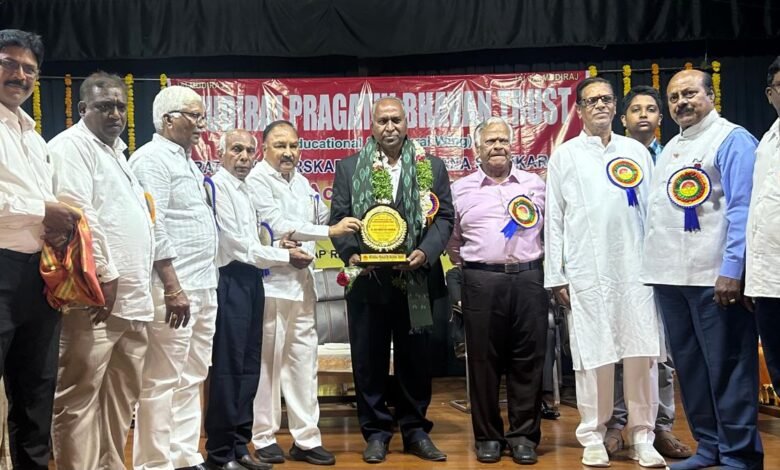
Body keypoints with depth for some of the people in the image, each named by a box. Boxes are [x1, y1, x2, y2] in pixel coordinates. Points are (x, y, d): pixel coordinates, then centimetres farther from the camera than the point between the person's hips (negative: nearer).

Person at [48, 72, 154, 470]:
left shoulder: (117, 152, 23)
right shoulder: (71, 145, -4)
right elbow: (79, 212, -17)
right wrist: (104, 275, -18)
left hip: (132, 297, 9)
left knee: (121, 396, 12)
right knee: (79, 397, -4)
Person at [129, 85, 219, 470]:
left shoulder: (186, 161, 20)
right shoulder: (153, 158, -8)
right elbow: (153, 227, -16)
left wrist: (203, 285, 17)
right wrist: (173, 288, -20)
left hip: (203, 286, 9)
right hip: (173, 288, -9)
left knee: (191, 379, 12)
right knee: (163, 381, -5)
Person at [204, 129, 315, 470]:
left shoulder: (244, 189, 19)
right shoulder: (218, 186, -9)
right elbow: (237, 244, -13)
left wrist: (282, 251, 4)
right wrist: (285, 257, -6)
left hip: (250, 279, 9)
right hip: (231, 281, -9)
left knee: (248, 366, 11)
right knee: (228, 367, -4)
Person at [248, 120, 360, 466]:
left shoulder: (301, 181, 14)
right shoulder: (257, 181, -10)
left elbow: (321, 218, 23)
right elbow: (278, 226, -18)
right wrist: (330, 230, -18)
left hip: (301, 282, 7)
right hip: (271, 282, -7)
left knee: (304, 360, 7)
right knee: (268, 361, 3)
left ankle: (306, 438, 13)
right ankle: (264, 437, 15)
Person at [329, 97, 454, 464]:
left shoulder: (432, 167, 7)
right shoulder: (348, 168, 8)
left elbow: (444, 217, 3)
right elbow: (338, 218, 4)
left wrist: (426, 251, -13)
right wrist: (350, 253, -13)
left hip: (415, 279, 0)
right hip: (367, 279, 0)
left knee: (415, 359, 10)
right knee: (369, 360, 7)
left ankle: (415, 430, 23)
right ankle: (375, 432, 19)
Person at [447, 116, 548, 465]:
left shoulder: (535, 185, 10)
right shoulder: (460, 189, 8)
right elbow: (452, 240, 13)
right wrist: (463, 273, 7)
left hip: (529, 279, 1)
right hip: (481, 281, -1)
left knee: (528, 359, 4)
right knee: (483, 360, 4)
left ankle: (524, 435, 15)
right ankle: (488, 436, 16)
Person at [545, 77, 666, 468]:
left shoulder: (637, 151, 12)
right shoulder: (564, 156, 7)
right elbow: (554, 219, 4)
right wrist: (556, 276, -1)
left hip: (636, 269, 2)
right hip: (587, 272, -2)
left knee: (642, 354, 1)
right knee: (594, 356, 1)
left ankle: (641, 437, 12)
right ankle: (593, 436, 13)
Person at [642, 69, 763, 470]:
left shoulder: (732, 139, -3)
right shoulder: (668, 149, 20)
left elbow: (741, 209, -12)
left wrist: (733, 268, -19)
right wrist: (653, 264, 11)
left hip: (714, 275, -8)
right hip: (669, 276, 8)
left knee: (727, 367, -2)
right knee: (689, 365, 12)